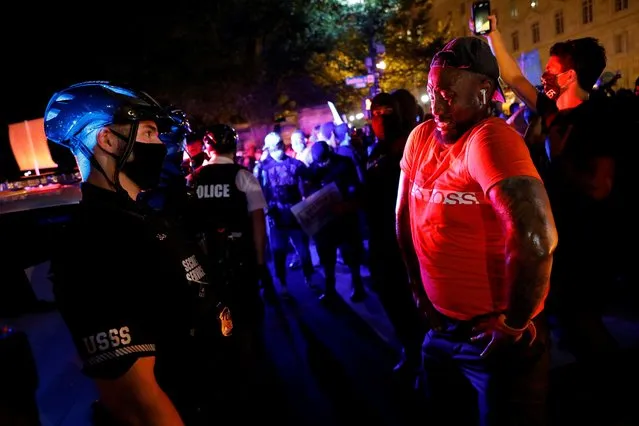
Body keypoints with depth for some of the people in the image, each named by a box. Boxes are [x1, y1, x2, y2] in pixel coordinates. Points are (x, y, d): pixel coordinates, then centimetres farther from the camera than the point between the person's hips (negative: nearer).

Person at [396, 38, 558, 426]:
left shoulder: (489, 139, -24)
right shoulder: (421, 137, -1)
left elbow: (536, 237, -36)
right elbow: (404, 215, 10)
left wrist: (515, 323, -22)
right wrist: (417, 286, 12)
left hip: (495, 338, -7)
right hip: (442, 326, 7)